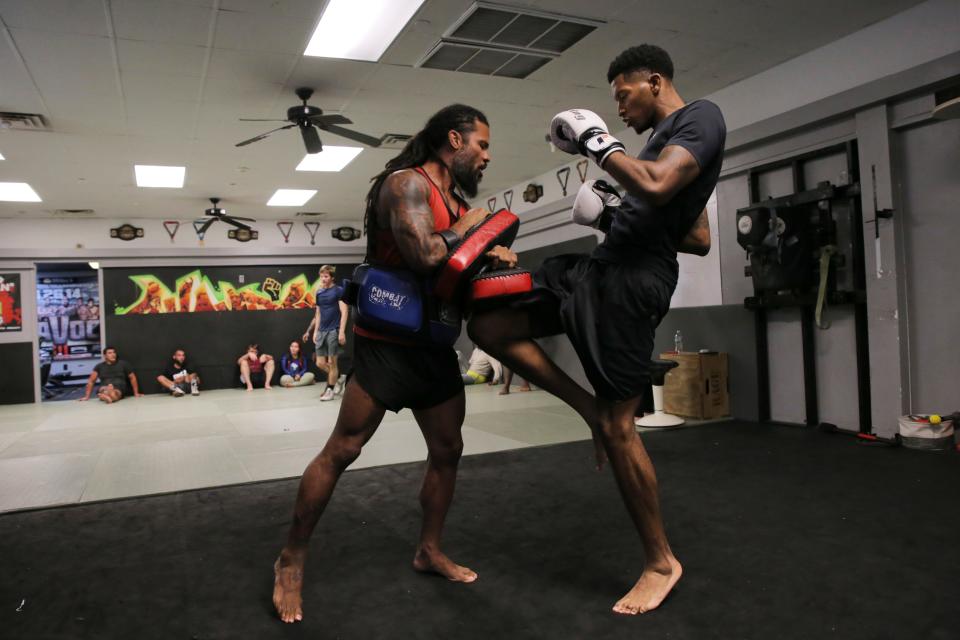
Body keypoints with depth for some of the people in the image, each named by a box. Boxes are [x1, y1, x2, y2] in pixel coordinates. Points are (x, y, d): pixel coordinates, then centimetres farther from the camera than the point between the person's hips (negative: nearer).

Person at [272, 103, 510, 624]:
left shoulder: (456, 201, 13)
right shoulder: (406, 183, -14)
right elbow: (423, 257, -30)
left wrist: (488, 255, 0)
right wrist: (465, 228, -14)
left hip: (435, 344, 9)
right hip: (388, 341, -9)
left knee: (448, 450, 13)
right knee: (342, 451, -2)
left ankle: (429, 550, 31)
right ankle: (291, 561, 15)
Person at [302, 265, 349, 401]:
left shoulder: (339, 291, -6)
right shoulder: (319, 293, 11)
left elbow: (344, 312, -10)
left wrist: (342, 332, -16)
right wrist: (315, 331, 14)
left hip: (334, 331, -6)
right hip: (321, 331, 6)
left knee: (332, 362, 0)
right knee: (320, 363, 6)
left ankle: (329, 390, 10)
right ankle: (338, 378, 26)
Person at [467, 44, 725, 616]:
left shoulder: (702, 117, -4)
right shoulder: (668, 138, 24)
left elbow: (656, 188, -25)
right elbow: (700, 239, 24)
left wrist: (597, 141, -11)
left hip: (631, 280, -10)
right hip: (598, 267, 10)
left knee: (620, 427, -6)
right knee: (486, 325, 6)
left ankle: (662, 562, 15)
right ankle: (594, 411, 11)